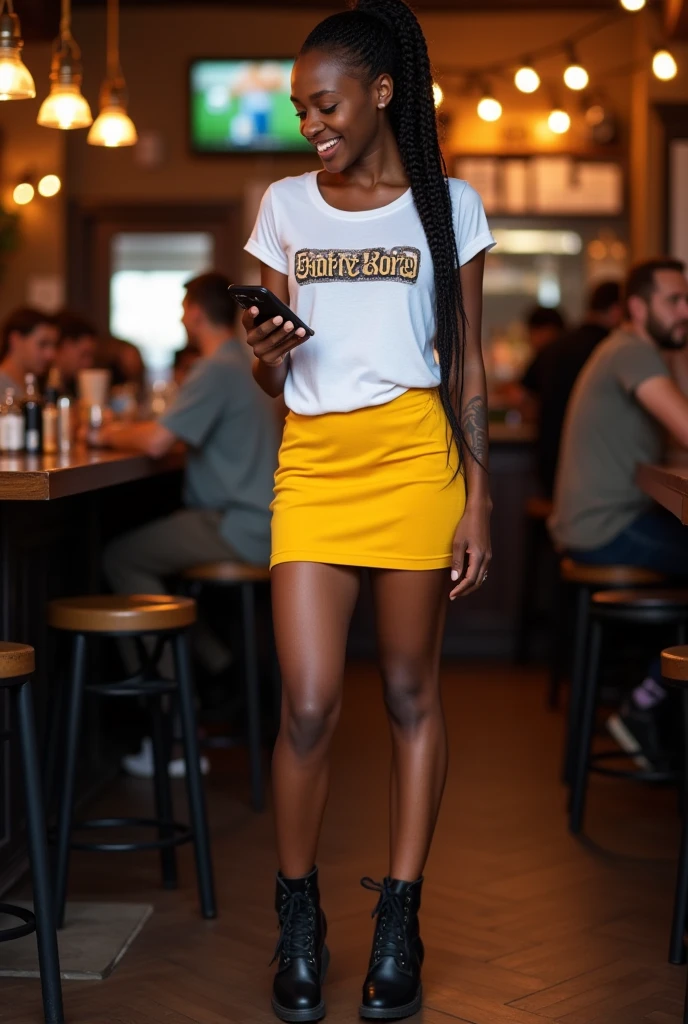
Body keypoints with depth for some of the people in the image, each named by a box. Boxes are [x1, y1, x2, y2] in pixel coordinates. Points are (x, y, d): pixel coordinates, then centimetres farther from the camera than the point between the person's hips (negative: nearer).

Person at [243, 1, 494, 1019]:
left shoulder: (446, 204, 6)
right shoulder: (285, 206, 12)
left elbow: (467, 363, 5)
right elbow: (272, 381, 14)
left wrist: (477, 498, -1)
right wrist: (265, 353, -9)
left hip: (414, 453, -1)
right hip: (311, 458, 2)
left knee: (411, 693, 4)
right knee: (309, 705, -4)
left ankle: (400, 922, 15)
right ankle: (298, 917, 15)